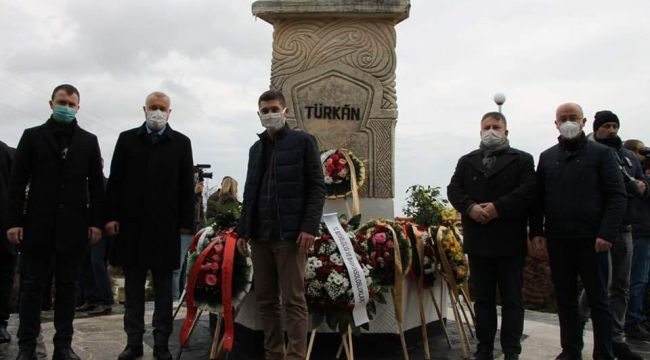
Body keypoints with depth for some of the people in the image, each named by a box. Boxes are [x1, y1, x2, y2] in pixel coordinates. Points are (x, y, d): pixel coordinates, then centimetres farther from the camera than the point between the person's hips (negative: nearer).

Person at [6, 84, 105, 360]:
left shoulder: (89, 141, 9)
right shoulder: (32, 136, 6)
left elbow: (96, 184, 7)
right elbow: (17, 182, 2)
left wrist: (96, 222, -1)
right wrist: (14, 221, -6)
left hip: (73, 227, 1)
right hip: (38, 224, -1)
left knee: (67, 286, 7)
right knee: (31, 285, 4)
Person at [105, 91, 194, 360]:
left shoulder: (181, 143, 6)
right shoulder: (127, 139, 9)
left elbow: (186, 185, 3)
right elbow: (115, 180, 6)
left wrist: (185, 222, -3)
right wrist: (111, 216, -2)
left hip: (165, 226, -1)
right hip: (131, 224, 1)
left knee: (163, 288, 5)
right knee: (133, 286, 8)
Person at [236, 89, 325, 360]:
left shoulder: (303, 142, 3)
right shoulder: (256, 149, 20)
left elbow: (317, 187, -3)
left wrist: (310, 226, -14)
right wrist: (243, 230, 13)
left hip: (290, 234, -6)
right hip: (260, 235, 6)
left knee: (293, 300, -5)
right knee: (265, 300, 8)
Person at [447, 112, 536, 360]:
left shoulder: (522, 160, 5)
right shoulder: (467, 161, 15)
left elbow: (528, 190, -10)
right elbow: (453, 190, 4)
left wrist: (498, 207, -19)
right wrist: (470, 207, -14)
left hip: (510, 241, -3)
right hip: (478, 241, 3)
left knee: (512, 299, 3)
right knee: (482, 299, 10)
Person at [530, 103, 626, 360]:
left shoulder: (602, 154, 0)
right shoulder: (547, 157, 11)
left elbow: (617, 196, -6)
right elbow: (538, 199, 12)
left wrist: (608, 233, -15)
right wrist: (536, 231, 2)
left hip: (592, 240, -3)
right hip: (557, 241, 4)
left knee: (598, 300, 4)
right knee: (565, 299, 10)